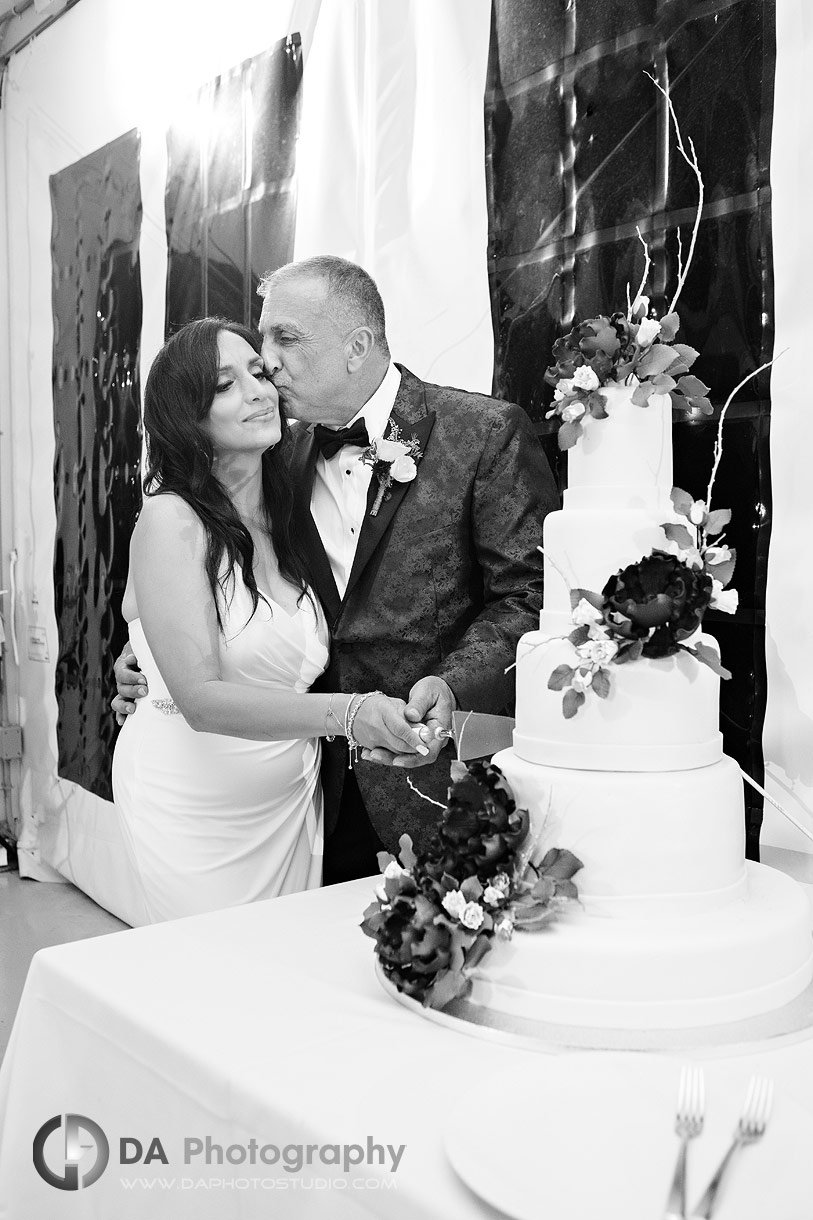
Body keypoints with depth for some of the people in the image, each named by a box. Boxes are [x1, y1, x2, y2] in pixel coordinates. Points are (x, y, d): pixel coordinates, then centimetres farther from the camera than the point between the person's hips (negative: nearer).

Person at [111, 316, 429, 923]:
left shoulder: (284, 513, 4)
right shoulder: (172, 519, -15)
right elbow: (201, 698, -24)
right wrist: (348, 713, -35)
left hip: (291, 796, 5)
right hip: (197, 800, -5)